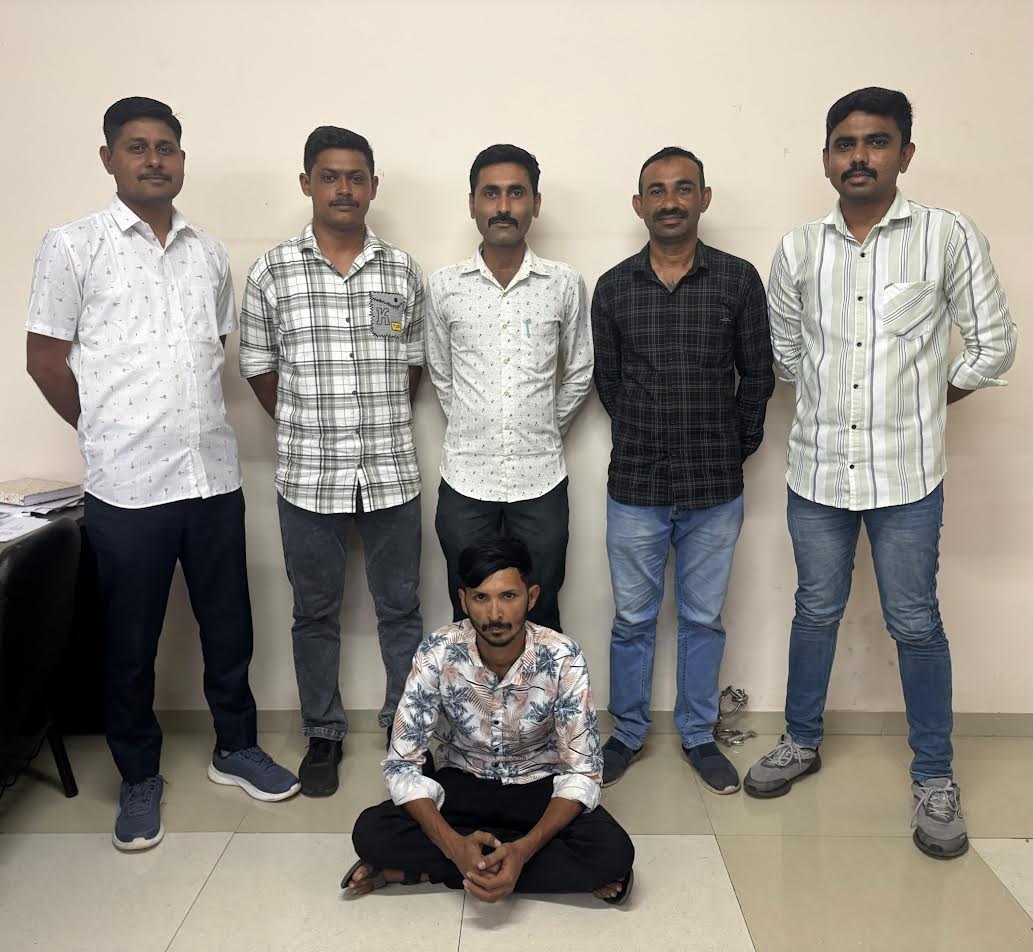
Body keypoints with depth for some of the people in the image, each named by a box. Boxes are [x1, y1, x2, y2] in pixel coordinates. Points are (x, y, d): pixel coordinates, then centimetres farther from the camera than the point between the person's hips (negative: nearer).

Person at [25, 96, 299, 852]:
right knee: (131, 642, 10)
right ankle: (140, 777, 29)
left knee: (229, 625, 14)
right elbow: (46, 359, -1)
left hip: (216, 473, 4)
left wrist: (189, 422, 9)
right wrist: (112, 435, 3)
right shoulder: (73, 246, -3)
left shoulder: (210, 252, 10)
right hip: (128, 484, -4)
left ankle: (236, 747, 34)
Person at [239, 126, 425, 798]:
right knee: (316, 615, 13)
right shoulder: (272, 272, -1)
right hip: (307, 478, 0)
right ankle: (323, 733, 31)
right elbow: (258, 366, 6)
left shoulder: (403, 270, 3)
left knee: (401, 610, 12)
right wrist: (308, 428, 3)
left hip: (392, 474, 1)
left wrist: (381, 425, 5)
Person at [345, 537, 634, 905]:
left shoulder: (562, 658, -25)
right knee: (371, 833, -25)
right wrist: (455, 845, -34)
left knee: (613, 852, -29)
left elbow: (582, 773, -20)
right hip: (462, 784, 0)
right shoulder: (437, 654, -23)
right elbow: (402, 765, -19)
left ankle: (423, 868, -18)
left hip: (540, 787, 0)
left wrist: (523, 849, -35)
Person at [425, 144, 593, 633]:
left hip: (541, 482, 0)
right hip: (464, 482, 1)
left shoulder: (565, 285, -1)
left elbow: (579, 373, 10)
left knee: (541, 618, 13)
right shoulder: (444, 286, 0)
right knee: (469, 618, 13)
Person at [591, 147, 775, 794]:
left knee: (704, 619, 13)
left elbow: (758, 374, 5)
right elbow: (607, 378, 9)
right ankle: (628, 732, 31)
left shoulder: (739, 280, -2)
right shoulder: (613, 288, 1)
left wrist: (738, 446, 5)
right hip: (635, 487, 0)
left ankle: (699, 735, 32)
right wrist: (643, 441, 8)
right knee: (633, 619, 12)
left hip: (715, 490, 0)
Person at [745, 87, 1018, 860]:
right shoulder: (798, 250, 2)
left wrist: (923, 402, 4)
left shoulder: (949, 237, -5)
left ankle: (935, 778, 26)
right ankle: (802, 741, 34)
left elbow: (993, 346, 1)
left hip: (907, 475, -2)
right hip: (817, 469, 2)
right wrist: (832, 401, 9)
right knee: (816, 613, 15)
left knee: (915, 624, 7)